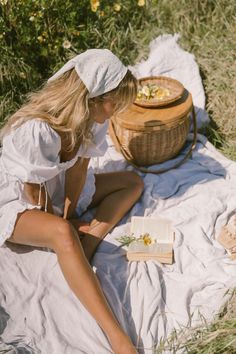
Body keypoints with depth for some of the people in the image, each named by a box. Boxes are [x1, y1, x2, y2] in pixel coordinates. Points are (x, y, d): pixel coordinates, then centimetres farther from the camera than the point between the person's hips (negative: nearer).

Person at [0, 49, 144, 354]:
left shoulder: (92, 117, -14)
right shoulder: (35, 129, -36)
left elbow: (79, 167, -8)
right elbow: (33, 190, -24)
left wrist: (68, 215, -10)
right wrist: (62, 222, -10)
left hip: (58, 186, 8)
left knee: (133, 183, 0)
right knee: (62, 233, -39)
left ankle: (82, 251, -18)